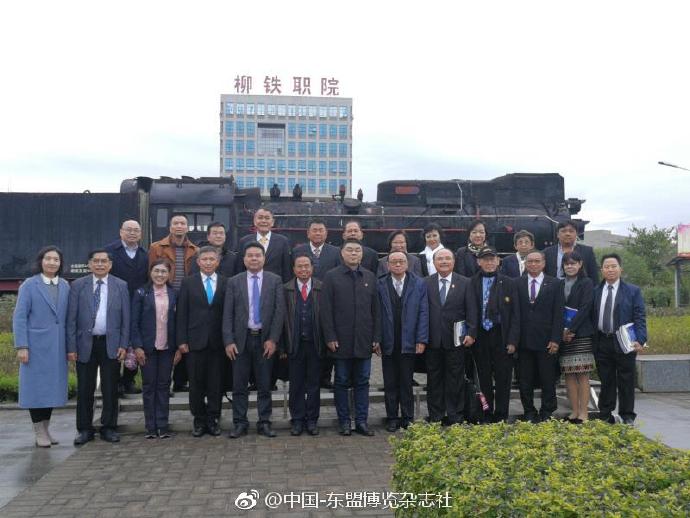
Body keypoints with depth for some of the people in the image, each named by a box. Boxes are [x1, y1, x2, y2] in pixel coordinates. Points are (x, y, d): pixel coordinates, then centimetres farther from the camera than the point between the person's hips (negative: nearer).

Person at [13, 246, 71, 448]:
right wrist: (21, 346, -11)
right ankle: (39, 431, 12)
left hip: (58, 347, 4)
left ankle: (46, 429, 19)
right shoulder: (29, 285, -2)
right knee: (36, 387, 2)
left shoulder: (65, 286, 7)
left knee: (53, 387, 8)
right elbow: (19, 317, -4)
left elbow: (68, 318, 7)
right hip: (36, 346, -3)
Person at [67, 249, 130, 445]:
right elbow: (71, 319, 2)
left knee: (110, 389, 6)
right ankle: (85, 429, 16)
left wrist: (123, 345, -3)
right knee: (85, 389, 5)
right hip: (86, 343, 0)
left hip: (111, 344, 0)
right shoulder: (78, 286, 3)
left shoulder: (121, 286, 4)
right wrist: (71, 346, -4)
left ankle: (109, 428, 17)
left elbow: (126, 318, 3)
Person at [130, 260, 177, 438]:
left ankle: (162, 425, 13)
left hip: (167, 348, 1)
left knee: (164, 386, 6)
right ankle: (151, 426, 13)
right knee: (149, 386, 6)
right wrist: (137, 346, -9)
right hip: (147, 348, -1)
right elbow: (134, 322, -2)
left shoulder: (174, 294, 4)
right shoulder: (141, 293, 0)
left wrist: (179, 347, -1)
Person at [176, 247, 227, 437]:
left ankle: (213, 419, 16)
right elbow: (182, 313, 2)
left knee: (216, 383, 5)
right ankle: (199, 419, 17)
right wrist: (182, 340, -3)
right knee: (196, 383, 6)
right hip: (195, 341, 0)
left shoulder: (226, 283, 3)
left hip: (218, 341, 0)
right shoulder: (188, 283, 4)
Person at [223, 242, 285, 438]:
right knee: (239, 385, 5)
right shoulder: (234, 282, 4)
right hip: (241, 340, 1)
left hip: (265, 340, 0)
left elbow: (279, 311, -1)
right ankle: (239, 423, 14)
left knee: (264, 385, 6)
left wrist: (273, 339, -8)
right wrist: (228, 341, -6)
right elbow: (227, 314, 2)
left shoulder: (275, 280, 3)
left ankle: (264, 423, 14)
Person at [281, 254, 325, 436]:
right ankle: (297, 420, 17)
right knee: (296, 385, 7)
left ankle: (312, 420, 18)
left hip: (315, 343, 0)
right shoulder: (286, 290, 2)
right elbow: (283, 319, 0)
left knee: (314, 383, 8)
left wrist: (326, 343, -5)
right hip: (295, 344, 0)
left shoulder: (322, 289, 1)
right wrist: (283, 346, -3)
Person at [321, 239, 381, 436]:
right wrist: (330, 337, -10)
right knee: (342, 382, 6)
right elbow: (326, 310, -4)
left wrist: (376, 338, 4)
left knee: (362, 382, 7)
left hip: (364, 340, 3)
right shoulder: (331, 277, 0)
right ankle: (344, 421, 14)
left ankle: (361, 421, 14)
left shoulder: (370, 277, 10)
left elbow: (375, 309, 9)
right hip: (341, 340, -3)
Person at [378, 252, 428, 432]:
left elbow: (423, 313, 0)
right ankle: (392, 418, 18)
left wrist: (421, 340, -7)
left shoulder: (419, 284, 3)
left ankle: (408, 418, 18)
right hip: (388, 342, 1)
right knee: (390, 383, 8)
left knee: (406, 382, 6)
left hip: (409, 342, -1)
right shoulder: (380, 285, 2)